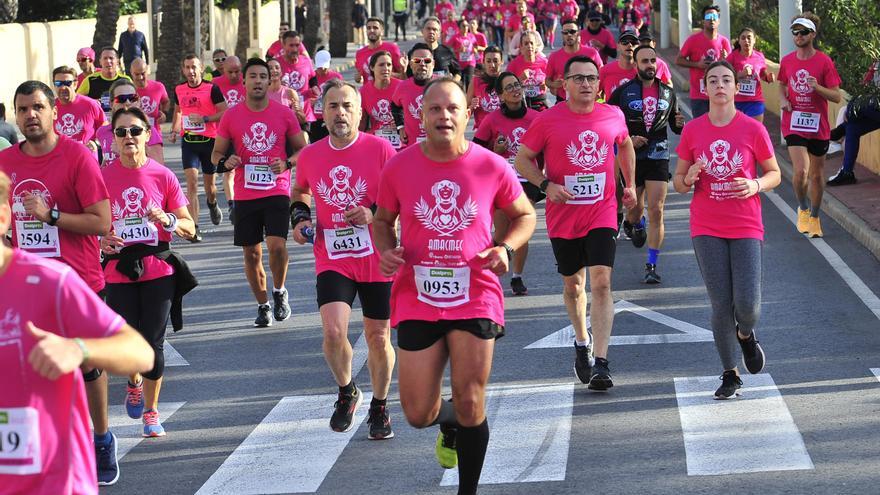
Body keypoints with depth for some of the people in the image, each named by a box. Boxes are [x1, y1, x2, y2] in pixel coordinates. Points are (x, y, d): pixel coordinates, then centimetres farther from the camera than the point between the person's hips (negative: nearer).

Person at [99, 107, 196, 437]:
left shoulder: (163, 176, -1)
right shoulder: (102, 177, -1)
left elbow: (189, 228, 3)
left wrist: (168, 221, -17)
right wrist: (102, 241, -11)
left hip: (158, 271, 0)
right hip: (119, 272, 0)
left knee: (153, 343, -1)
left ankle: (151, 413, 16)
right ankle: (134, 384, 34)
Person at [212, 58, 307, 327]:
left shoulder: (284, 113, 1)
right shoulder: (231, 116, 2)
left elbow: (302, 149, 10)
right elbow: (216, 154, 10)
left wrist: (287, 163, -11)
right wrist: (225, 162, -12)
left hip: (277, 192, -2)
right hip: (245, 195, 2)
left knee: (277, 245, -18)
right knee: (251, 254, 6)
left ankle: (279, 291, 9)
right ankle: (263, 305, 23)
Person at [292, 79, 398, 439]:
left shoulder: (380, 150, -8)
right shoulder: (309, 156, 3)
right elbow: (300, 191, 24)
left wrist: (374, 214, -20)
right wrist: (299, 217, 5)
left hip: (378, 261, -1)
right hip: (332, 259, 1)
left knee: (378, 338, 9)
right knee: (333, 332, -17)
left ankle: (379, 407, 31)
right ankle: (346, 392, 11)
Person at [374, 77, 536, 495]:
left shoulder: (492, 167, -5)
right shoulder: (398, 167, -2)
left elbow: (525, 215, 11)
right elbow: (382, 219, 14)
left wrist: (506, 248, -9)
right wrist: (385, 251, -7)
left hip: (475, 298, -1)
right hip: (417, 300, 1)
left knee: (470, 404, 0)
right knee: (418, 413, 3)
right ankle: (450, 425, 41)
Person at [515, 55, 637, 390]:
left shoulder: (613, 116, 2)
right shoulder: (548, 120, -5)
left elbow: (625, 145, 23)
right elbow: (522, 159, 1)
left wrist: (630, 184, 25)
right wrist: (546, 185, -13)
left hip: (602, 214, 0)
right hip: (563, 216, 0)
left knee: (601, 282, -13)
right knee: (573, 285, 13)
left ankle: (600, 364, -17)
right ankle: (582, 343, 39)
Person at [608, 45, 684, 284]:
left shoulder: (667, 92, 7)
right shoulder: (623, 92, -3)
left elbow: (674, 124, 18)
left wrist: (680, 124, -6)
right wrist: (627, 139, -14)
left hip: (658, 157, 1)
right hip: (631, 157, -1)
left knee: (656, 212, -9)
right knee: (635, 209, 11)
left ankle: (652, 265, -4)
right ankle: (632, 224, 50)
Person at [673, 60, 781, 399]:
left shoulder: (753, 129, -2)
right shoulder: (692, 131, 2)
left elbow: (774, 173, 8)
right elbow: (679, 181, 9)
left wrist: (756, 185, -13)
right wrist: (689, 179, -14)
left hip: (746, 228, -1)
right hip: (706, 229, 1)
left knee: (747, 304, -11)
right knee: (721, 305, -3)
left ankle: (746, 335, 26)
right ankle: (730, 375, 12)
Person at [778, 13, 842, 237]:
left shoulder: (824, 61, -7)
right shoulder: (787, 61, 3)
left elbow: (836, 96, -6)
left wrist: (817, 87, -23)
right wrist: (783, 99, 1)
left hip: (818, 126, -1)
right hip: (794, 124, 1)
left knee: (816, 175, 10)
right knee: (801, 171, -16)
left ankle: (814, 217, 28)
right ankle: (803, 209, 10)